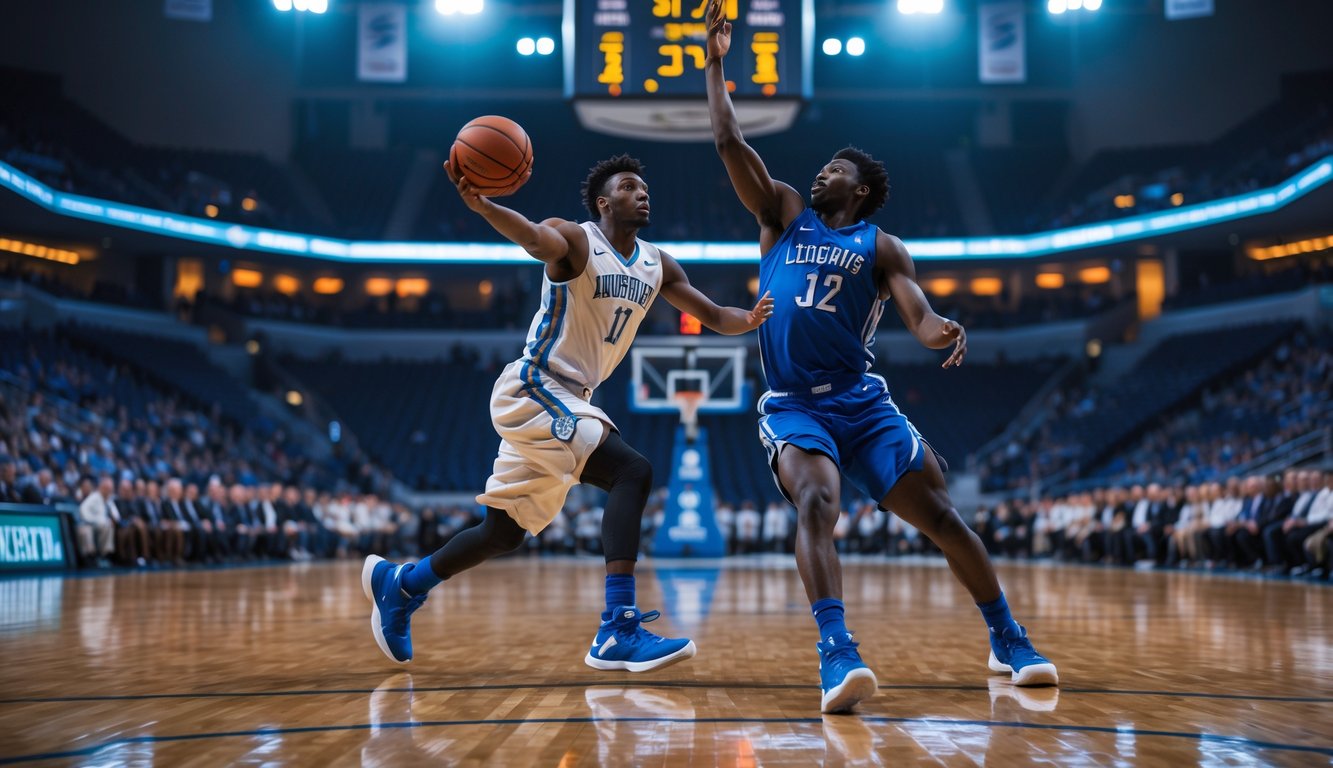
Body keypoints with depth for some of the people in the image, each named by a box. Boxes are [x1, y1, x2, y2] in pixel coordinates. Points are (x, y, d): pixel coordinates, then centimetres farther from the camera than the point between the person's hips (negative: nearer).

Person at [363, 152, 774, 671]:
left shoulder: (658, 266, 11)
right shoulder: (576, 241, -11)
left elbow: (713, 317, 12)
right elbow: (536, 238, -33)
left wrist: (748, 320, -12)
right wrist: (482, 205, -55)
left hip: (568, 400, 9)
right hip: (534, 390, -9)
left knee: (505, 531, 14)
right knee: (631, 472, -25)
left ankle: (399, 584, 32)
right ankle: (617, 632, -28)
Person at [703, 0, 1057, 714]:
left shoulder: (881, 247, 7)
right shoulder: (784, 214, 12)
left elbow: (919, 315, -7)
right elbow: (729, 142, 7)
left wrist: (945, 331, -30)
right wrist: (715, 64, 8)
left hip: (862, 401, 1)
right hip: (792, 405, -1)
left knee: (940, 514, -2)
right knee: (818, 501, -30)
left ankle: (1008, 641, 15)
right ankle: (837, 654, -41)